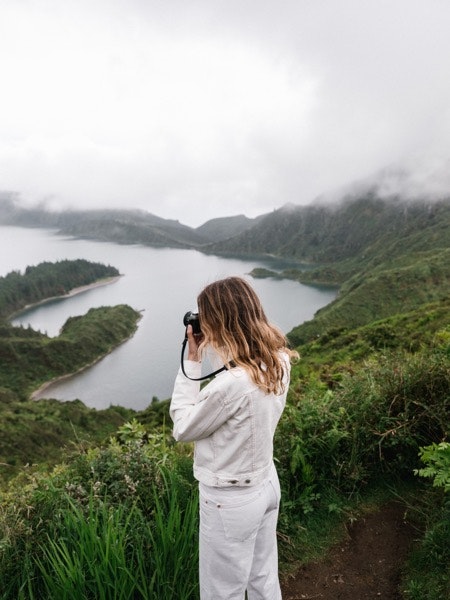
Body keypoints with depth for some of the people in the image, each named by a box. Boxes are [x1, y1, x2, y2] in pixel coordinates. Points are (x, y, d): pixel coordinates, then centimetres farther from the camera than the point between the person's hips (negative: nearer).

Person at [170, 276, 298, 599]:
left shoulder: (232, 384, -35)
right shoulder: (279, 360, -10)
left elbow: (183, 428, -18)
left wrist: (193, 360, -17)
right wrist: (210, 349, -3)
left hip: (231, 501, -7)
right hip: (266, 485, 7)